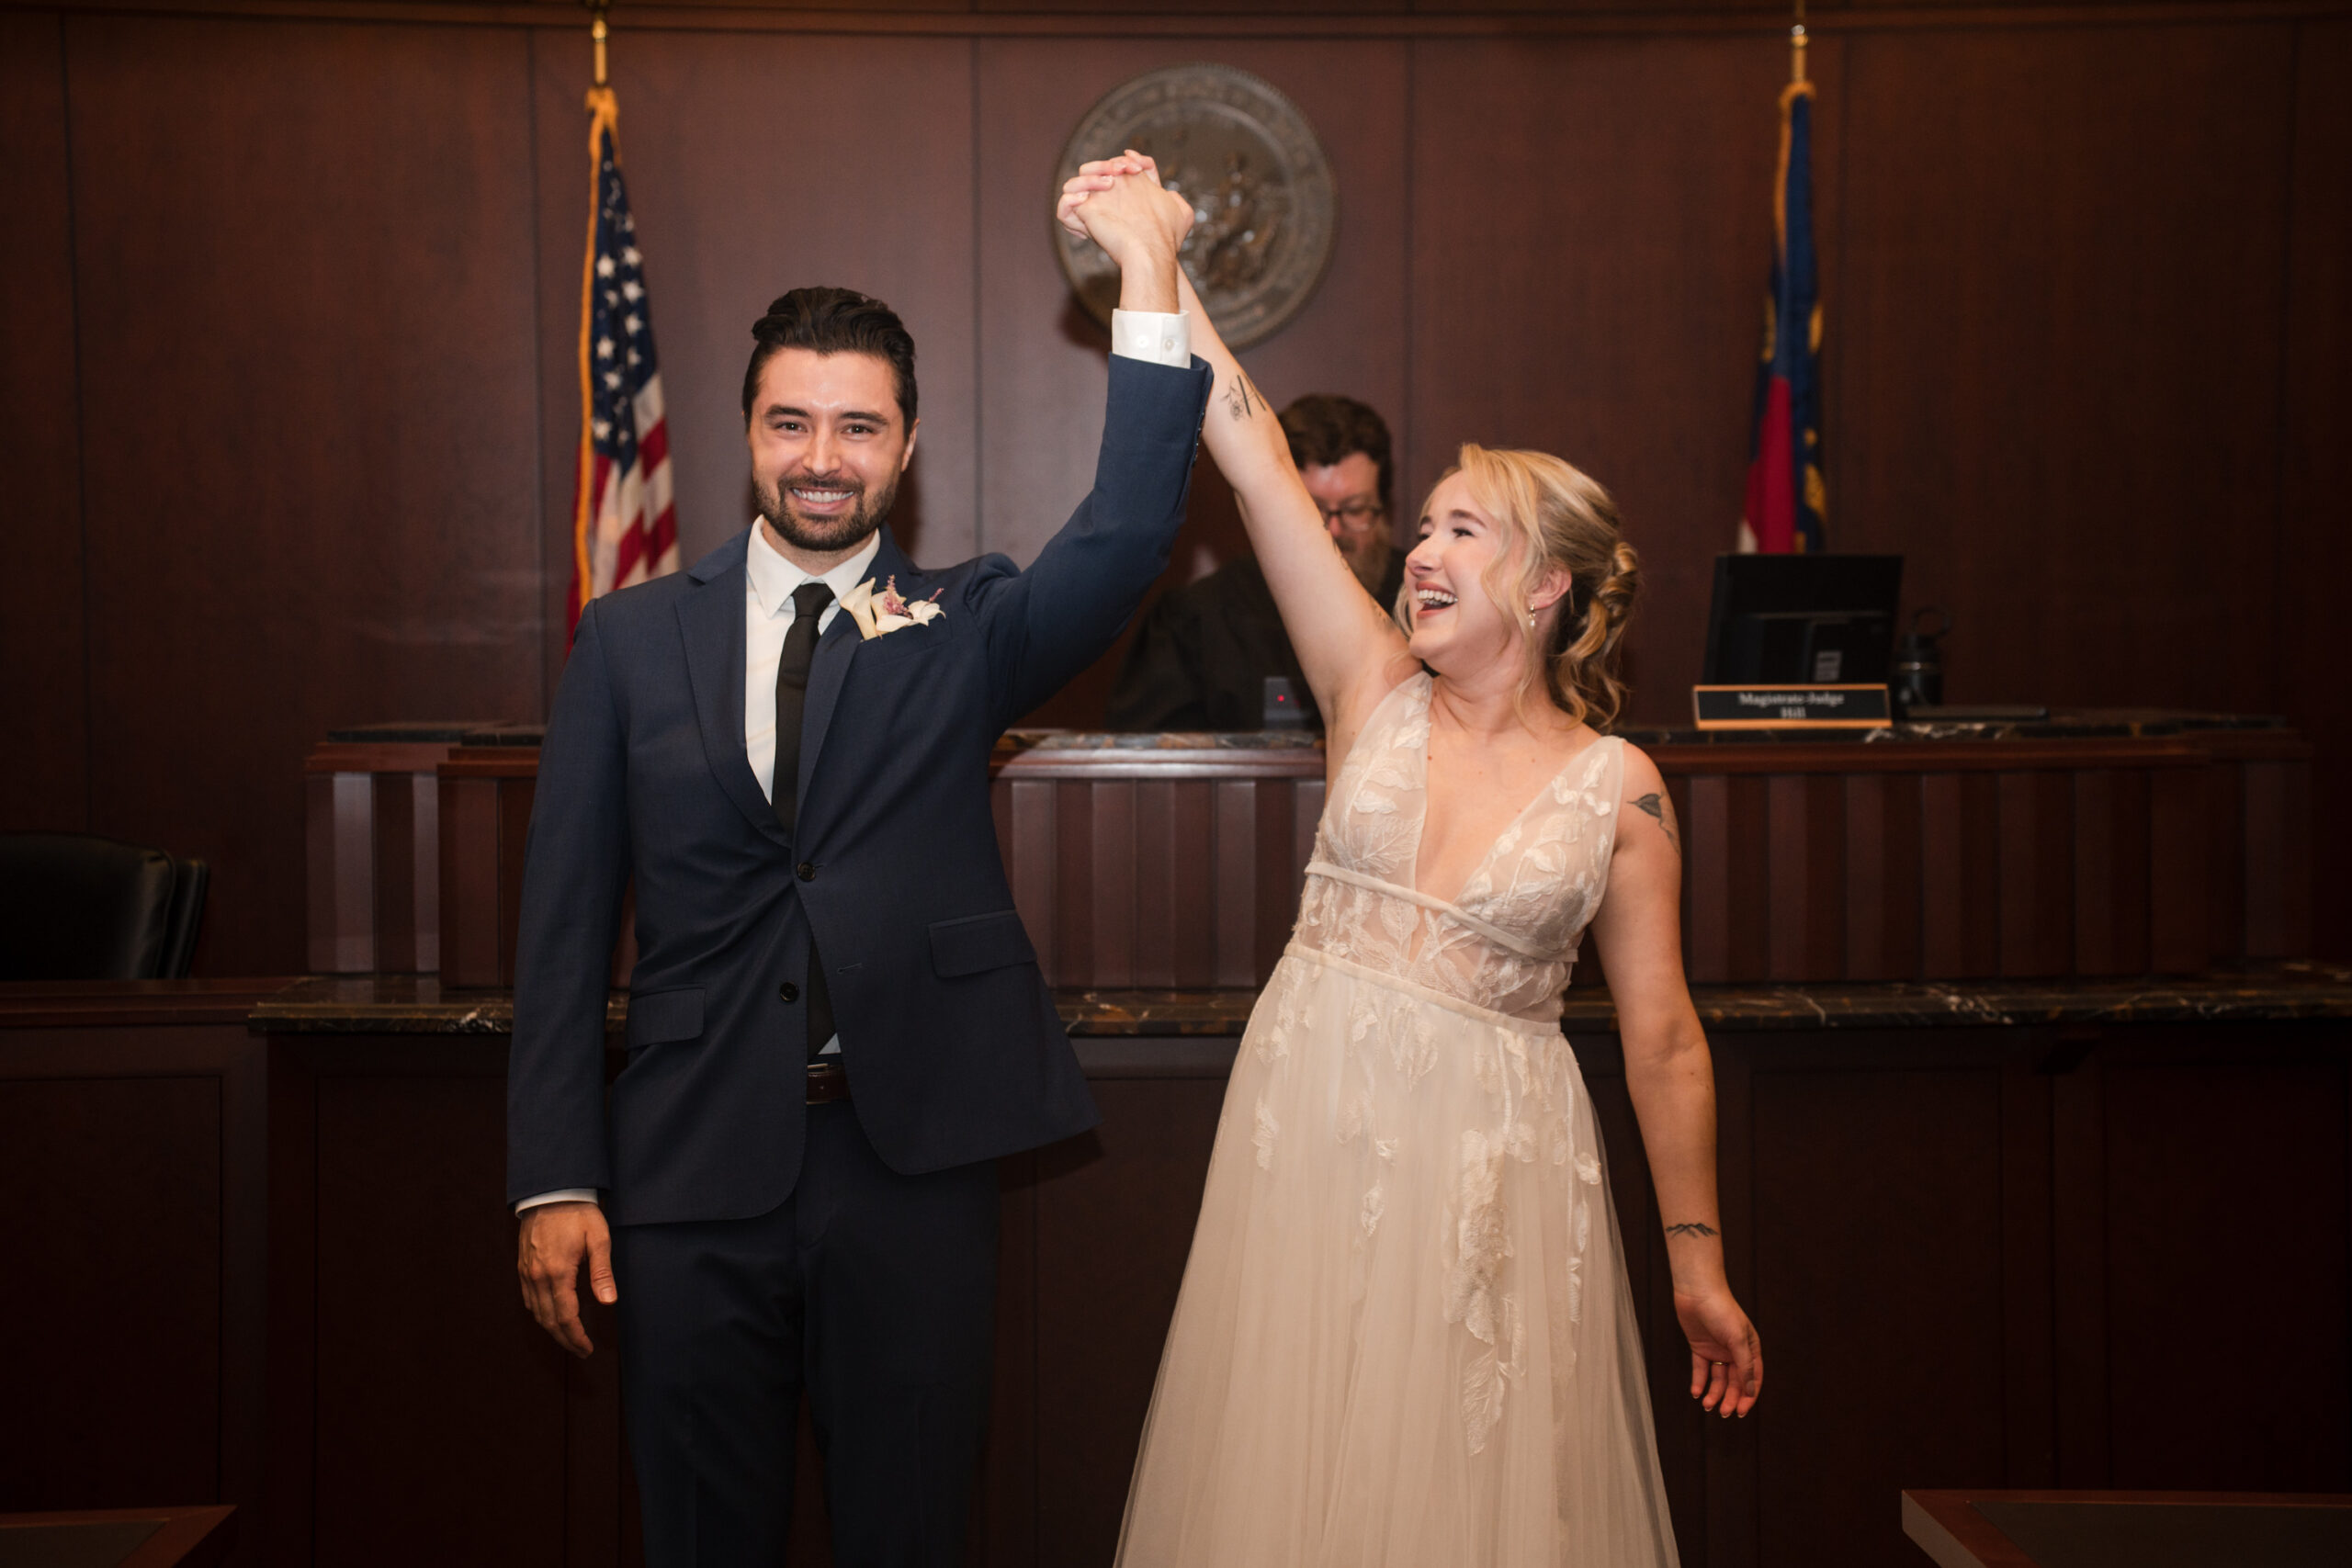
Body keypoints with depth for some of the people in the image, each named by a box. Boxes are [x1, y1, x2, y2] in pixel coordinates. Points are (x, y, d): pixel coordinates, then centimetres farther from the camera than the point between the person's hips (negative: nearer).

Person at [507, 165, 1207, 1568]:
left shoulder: (963, 631, 4)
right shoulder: (635, 638, 5)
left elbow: (1129, 535, -16)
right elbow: (566, 922, 3)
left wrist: (1149, 275, -22)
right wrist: (557, 1180, -3)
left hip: (911, 1163, 0)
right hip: (693, 1175, 1)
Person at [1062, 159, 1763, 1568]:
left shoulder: (1618, 788, -3)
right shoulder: (1378, 693, 2)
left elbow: (1664, 1040, 0)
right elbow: (1257, 455, -6)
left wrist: (1699, 1263, 2)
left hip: (1488, 1158, -2)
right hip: (1311, 1131, 2)